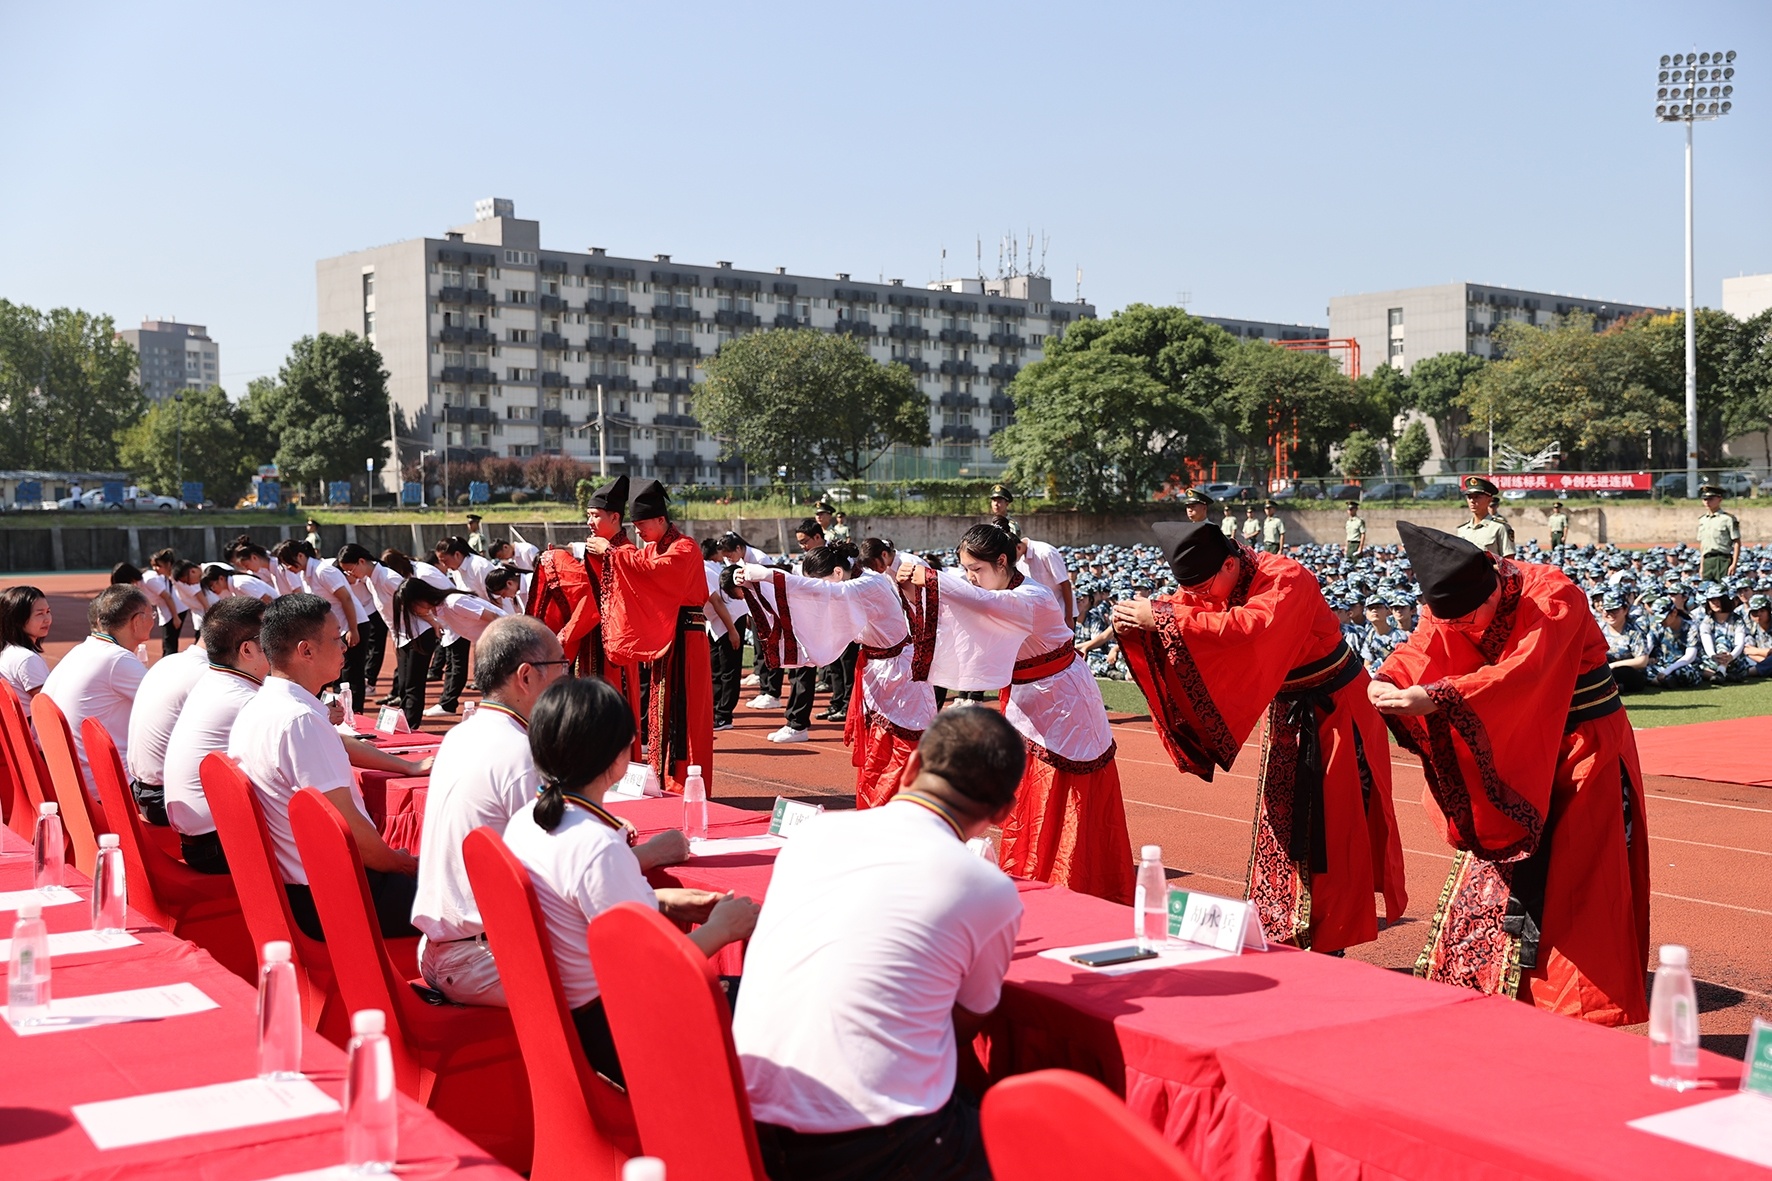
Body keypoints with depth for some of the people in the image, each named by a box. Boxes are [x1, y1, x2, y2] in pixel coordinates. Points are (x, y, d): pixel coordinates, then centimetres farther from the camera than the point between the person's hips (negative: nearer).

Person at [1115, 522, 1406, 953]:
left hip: (1335, 707, -7)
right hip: (1288, 709, 7)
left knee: (1333, 826, -3)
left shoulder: (1286, 579, -30)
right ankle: (1284, 930, 20)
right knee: (1281, 820, 10)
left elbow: (1251, 626, -47)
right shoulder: (1210, 582, -7)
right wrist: (1136, 620, -32)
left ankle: (1330, 941, 4)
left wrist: (1163, 618, -48)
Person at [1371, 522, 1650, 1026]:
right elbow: (1421, 650, -17)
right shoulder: (1455, 601, -9)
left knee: (1573, 884, -7)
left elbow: (1520, 673, -41)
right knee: (1494, 868, 9)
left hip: (1582, 746, -6)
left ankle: (1587, 1013, 0)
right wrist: (1390, 682, -40)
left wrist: (1438, 697, -53)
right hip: (1516, 753, 6)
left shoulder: (1552, 596, -28)